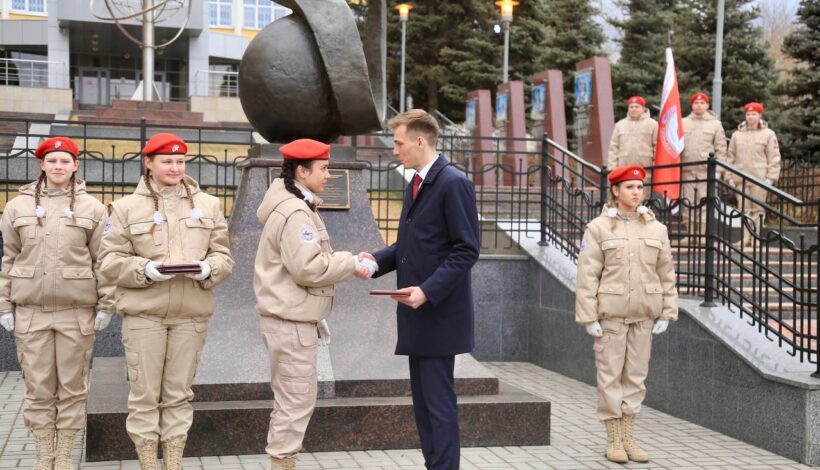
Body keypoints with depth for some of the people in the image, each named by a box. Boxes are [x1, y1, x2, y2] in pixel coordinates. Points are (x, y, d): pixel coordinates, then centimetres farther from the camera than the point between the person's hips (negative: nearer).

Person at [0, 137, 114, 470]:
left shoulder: (92, 208, 4)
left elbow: (102, 261, 3)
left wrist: (105, 305, -2)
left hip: (77, 311, -1)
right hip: (30, 311, 1)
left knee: (72, 387, 4)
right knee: (38, 389, 6)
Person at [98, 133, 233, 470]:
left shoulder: (207, 204, 10)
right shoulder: (126, 207, 3)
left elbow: (223, 255, 8)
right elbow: (111, 260, 0)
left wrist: (208, 269, -13)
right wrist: (145, 270, -16)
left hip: (192, 312, 2)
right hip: (143, 312, -2)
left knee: (179, 394, 9)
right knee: (144, 394, 1)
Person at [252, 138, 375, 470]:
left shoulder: (294, 207, 16)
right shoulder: (295, 212, -17)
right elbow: (308, 268, -25)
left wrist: (321, 307, 15)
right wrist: (353, 264, -15)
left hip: (292, 318, 11)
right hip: (291, 321, -11)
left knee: (291, 399, 16)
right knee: (297, 400, -5)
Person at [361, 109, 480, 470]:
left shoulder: (453, 183, -13)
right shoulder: (415, 184, 15)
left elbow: (466, 250, -17)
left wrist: (428, 290, -23)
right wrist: (376, 260, 4)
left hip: (439, 312, -9)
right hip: (417, 311, 9)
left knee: (438, 399, -5)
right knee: (422, 397, 13)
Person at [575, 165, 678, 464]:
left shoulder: (657, 229, 5)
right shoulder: (598, 228, -4)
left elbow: (667, 275, 8)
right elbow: (587, 276, -7)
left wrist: (666, 314, 3)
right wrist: (589, 317, -11)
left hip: (644, 316, 3)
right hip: (610, 315, -3)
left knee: (636, 376, 8)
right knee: (610, 376, 2)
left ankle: (628, 437, 19)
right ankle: (613, 440, 12)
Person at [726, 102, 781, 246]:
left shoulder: (768, 134, 2)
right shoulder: (737, 135, 11)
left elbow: (774, 158, -1)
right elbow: (731, 157, 13)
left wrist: (771, 177, -8)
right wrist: (730, 177, 7)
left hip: (759, 179, -3)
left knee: (758, 208, 1)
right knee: (744, 208, 4)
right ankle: (746, 237, 8)